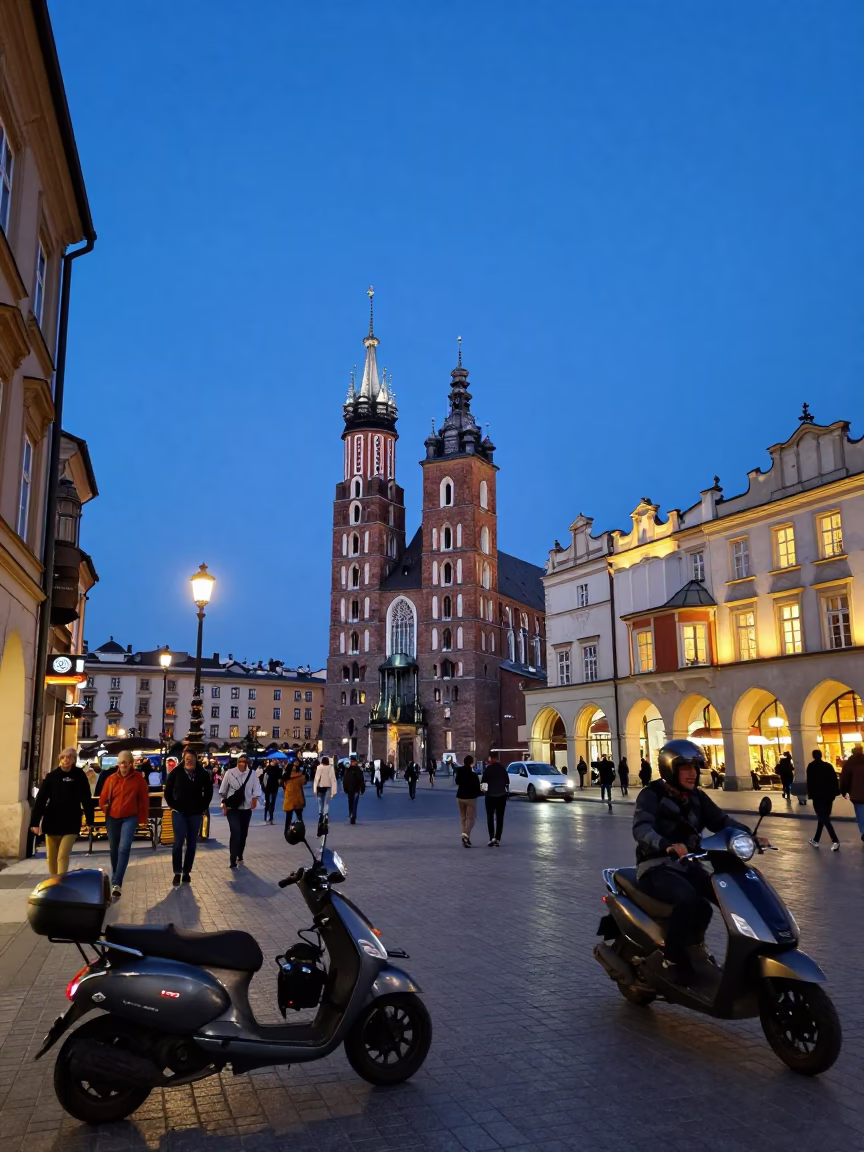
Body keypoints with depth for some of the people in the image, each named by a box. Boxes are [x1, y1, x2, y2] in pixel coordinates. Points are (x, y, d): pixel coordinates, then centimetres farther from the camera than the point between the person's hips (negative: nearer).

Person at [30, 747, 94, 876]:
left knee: (63, 856, -11)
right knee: (51, 857, 13)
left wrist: (89, 819, 1)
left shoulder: (79, 775, -4)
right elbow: (40, 799, -4)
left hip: (71, 823, -2)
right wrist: (35, 821, -10)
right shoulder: (52, 775, -2)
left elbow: (86, 798, 0)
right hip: (51, 822, 2)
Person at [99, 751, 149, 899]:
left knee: (124, 848, -17)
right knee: (113, 850, 14)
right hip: (112, 818, 3)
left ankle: (116, 883, -20)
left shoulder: (139, 779, -7)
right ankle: (116, 880, 32)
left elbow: (144, 800, -2)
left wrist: (142, 819, -1)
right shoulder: (111, 779, -2)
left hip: (130, 818, -3)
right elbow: (103, 799, 8)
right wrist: (107, 811, 6)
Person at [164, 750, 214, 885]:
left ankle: (187, 872, 16)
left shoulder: (203, 773, -3)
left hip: (195, 813, 1)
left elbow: (208, 792, 9)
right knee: (178, 842, -7)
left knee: (192, 844, 6)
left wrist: (203, 808, 3)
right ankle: (177, 873, 2)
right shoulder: (176, 772, -5)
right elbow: (168, 791, 5)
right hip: (179, 812, -1)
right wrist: (173, 806, -1)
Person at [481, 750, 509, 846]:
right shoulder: (502, 768, 2)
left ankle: (492, 837, -9)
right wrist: (507, 790, 21)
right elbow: (507, 781, 8)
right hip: (502, 795, 3)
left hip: (491, 795, -3)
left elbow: (483, 781, -11)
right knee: (500, 817, 9)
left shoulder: (488, 768, -12)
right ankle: (498, 839, 6)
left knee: (490, 817, 6)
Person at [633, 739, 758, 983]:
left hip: (687, 865, 7)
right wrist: (667, 846, -48)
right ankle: (672, 956, -10)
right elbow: (641, 828, -28)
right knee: (689, 899, -33)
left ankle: (693, 941, 11)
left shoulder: (696, 797, 11)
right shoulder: (651, 795, -11)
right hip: (656, 867, -7)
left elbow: (721, 821, 3)